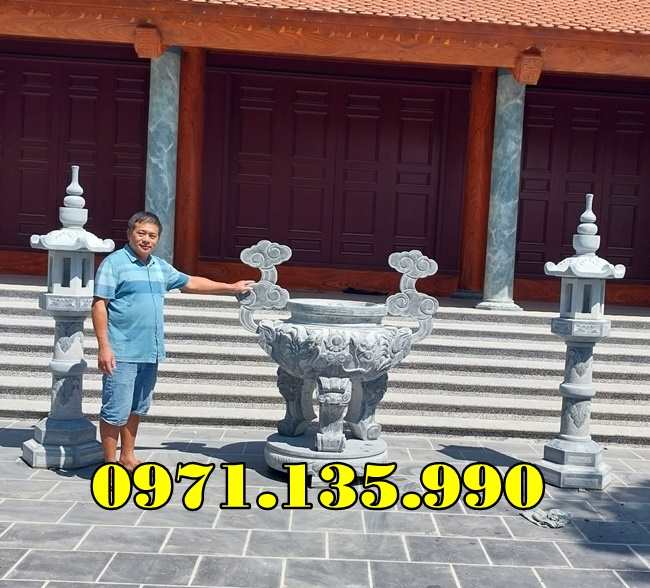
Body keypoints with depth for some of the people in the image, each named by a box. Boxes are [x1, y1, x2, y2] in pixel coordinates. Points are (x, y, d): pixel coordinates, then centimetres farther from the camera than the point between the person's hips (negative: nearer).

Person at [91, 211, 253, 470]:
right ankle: (110, 463, 11)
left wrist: (231, 288, 30)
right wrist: (104, 347, -18)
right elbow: (99, 305, -11)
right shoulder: (114, 263, -6)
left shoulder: (160, 267, 15)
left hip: (150, 353, 7)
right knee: (116, 412, -3)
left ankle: (127, 457, 31)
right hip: (122, 353, -7)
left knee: (136, 409, 17)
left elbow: (191, 283, 27)